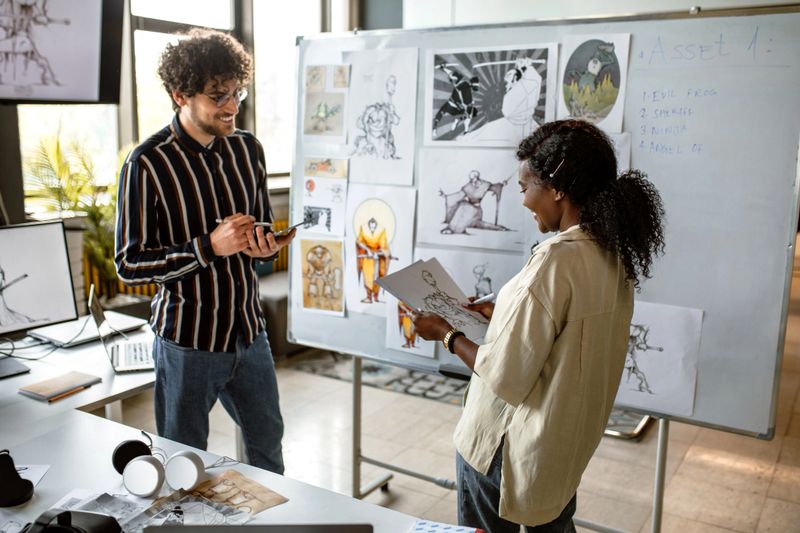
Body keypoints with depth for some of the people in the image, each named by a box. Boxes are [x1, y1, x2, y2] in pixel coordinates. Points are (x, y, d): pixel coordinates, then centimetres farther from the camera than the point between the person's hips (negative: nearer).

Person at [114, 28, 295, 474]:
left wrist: (267, 247, -10)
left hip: (249, 331, 5)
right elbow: (130, 265, -13)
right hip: (188, 340, -5)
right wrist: (209, 246, -25)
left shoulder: (248, 149, 2)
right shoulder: (148, 165, -14)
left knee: (268, 442, 22)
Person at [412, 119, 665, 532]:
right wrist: (501, 315, 12)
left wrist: (447, 334, -11)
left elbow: (508, 380, -24)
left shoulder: (555, 260, -27)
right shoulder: (614, 255, -1)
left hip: (508, 451, -8)